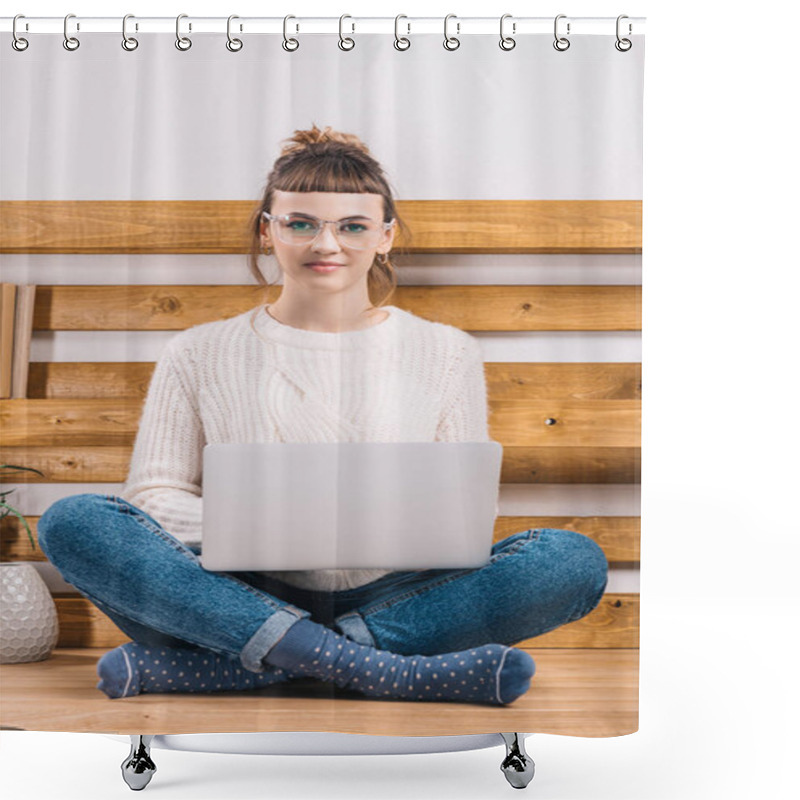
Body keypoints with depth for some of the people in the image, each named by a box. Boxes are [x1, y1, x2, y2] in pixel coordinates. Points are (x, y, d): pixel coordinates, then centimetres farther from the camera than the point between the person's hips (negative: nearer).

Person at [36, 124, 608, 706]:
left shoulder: (448, 353, 12)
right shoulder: (200, 354, 10)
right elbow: (152, 494, 5)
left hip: (391, 601, 1)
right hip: (246, 597, 0)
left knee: (576, 560, -25)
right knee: (72, 521, -24)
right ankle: (394, 672, -33)